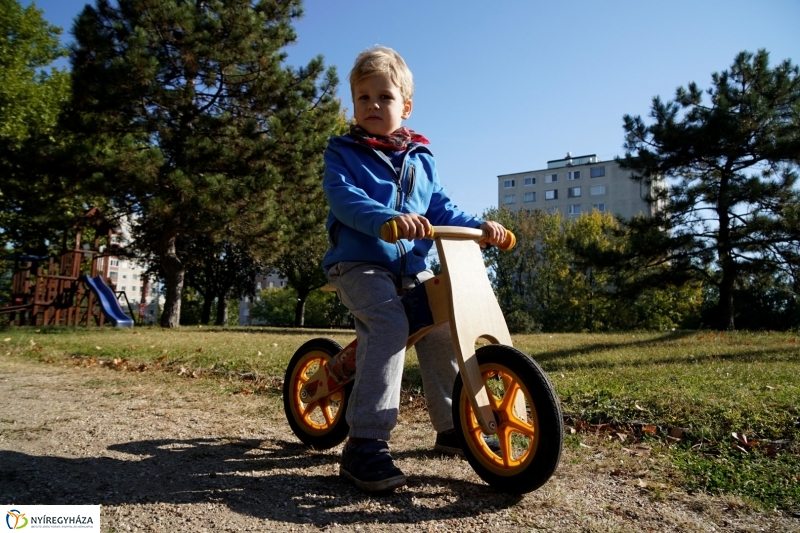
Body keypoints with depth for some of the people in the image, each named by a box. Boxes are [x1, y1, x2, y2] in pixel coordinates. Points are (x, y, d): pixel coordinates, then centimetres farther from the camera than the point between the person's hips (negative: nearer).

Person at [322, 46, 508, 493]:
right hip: (360, 261, -5)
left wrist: (480, 225, -4)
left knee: (442, 326, -8)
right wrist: (389, 219, -35)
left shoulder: (421, 157, 16)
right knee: (390, 326, -30)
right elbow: (345, 199, -16)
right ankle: (366, 443, -24)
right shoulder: (343, 151, 2)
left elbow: (441, 208, 14)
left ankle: (451, 426, 14)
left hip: (412, 265, 5)